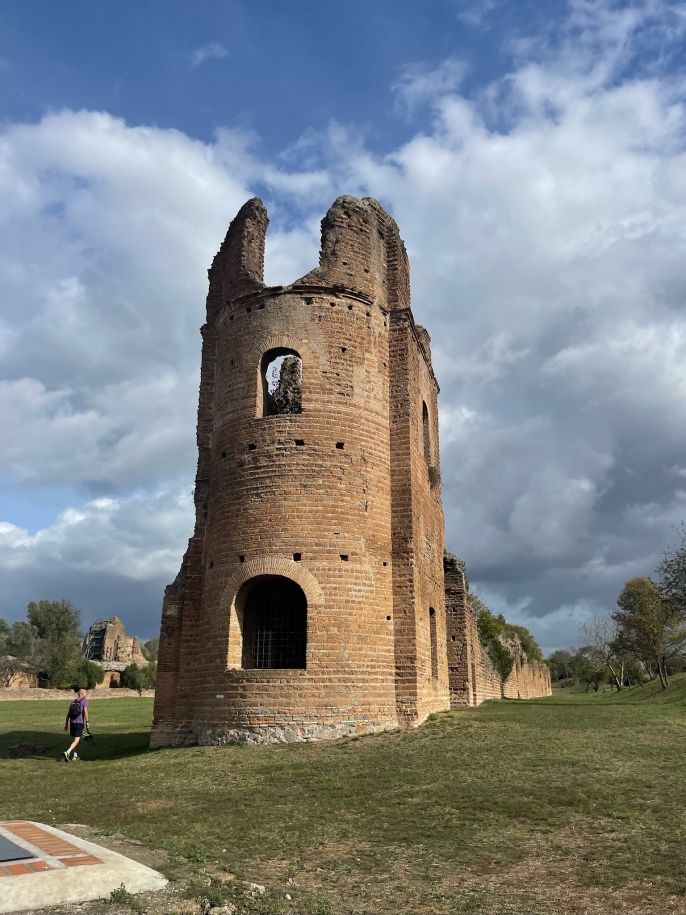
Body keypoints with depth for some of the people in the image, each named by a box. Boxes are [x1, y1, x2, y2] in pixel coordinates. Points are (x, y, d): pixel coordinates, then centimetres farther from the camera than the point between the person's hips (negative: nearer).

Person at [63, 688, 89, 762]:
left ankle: (74, 755, 25)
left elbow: (68, 713, 11)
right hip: (80, 723, -6)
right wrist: (87, 722, -10)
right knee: (76, 740, -5)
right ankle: (67, 752, -23)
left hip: (72, 722, 6)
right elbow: (85, 711, -13)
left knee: (75, 738, 20)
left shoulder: (73, 702, 14)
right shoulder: (84, 701, -3)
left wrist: (66, 723, 14)